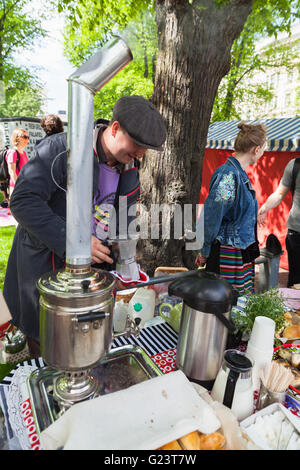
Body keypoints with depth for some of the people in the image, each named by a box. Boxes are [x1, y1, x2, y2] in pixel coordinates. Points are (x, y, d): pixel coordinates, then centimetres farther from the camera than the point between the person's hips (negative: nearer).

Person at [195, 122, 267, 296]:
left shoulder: (240, 173, 11)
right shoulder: (229, 175, -19)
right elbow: (211, 215, -19)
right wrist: (205, 252, -10)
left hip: (243, 253, 9)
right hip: (227, 254, -9)